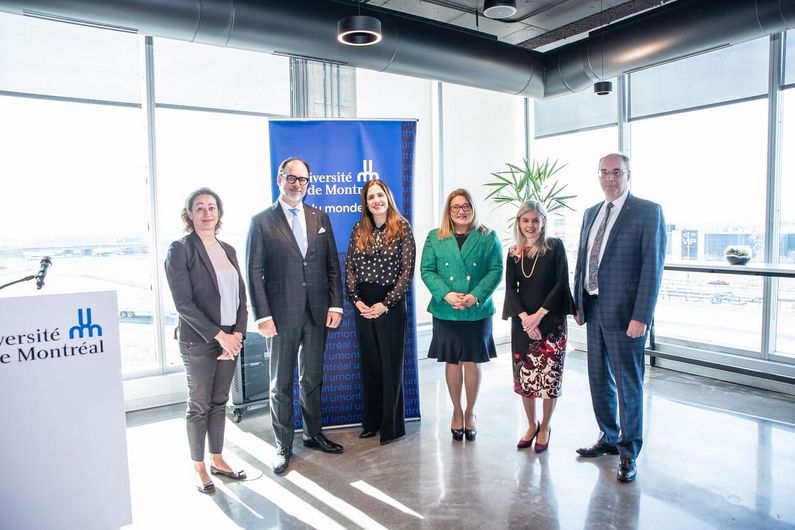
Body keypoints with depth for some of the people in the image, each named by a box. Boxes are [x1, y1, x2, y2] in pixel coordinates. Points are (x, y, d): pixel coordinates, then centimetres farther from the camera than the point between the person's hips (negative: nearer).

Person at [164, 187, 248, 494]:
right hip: (198, 342, -5)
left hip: (230, 339, 5)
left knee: (219, 402, 16)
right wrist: (219, 335, -16)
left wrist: (237, 334, -5)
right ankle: (199, 468, 23)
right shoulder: (180, 249, -8)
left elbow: (241, 297, 8)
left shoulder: (228, 250, 10)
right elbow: (183, 303, -14)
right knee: (199, 406, 7)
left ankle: (217, 460, 30)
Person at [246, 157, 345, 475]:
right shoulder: (262, 221, -2)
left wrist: (336, 305, 0)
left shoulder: (320, 218, 9)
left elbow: (333, 265, 8)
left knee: (312, 379, 17)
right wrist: (262, 316, -12)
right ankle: (283, 445, 22)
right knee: (281, 384, 8)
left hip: (317, 314, 4)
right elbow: (254, 272, -6)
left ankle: (313, 434, 34)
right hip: (282, 316, -3)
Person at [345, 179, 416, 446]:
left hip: (391, 305, -4)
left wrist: (386, 304, -13)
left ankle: (392, 426, 15)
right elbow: (349, 267, 7)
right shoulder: (359, 230, 7)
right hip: (363, 306, 4)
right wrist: (356, 299, -6)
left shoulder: (402, 228, -5)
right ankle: (371, 421, 25)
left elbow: (407, 269, -9)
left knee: (391, 365, 3)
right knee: (369, 363, 12)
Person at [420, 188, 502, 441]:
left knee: (472, 362, 6)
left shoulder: (488, 237, 3)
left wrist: (475, 296, -16)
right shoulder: (435, 238, 4)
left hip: (478, 312, -1)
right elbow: (426, 270, 0)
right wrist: (446, 294, -15)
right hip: (445, 313, 1)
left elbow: (496, 270, -3)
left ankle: (470, 412, 25)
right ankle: (457, 412, 27)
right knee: (452, 362, 9)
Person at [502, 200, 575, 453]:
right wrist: (524, 317, -11)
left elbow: (561, 283, -7)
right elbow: (510, 288, 3)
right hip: (522, 322, 3)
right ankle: (531, 425, 26)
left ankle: (545, 427, 21)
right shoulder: (514, 253, 7)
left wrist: (539, 314, -13)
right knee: (523, 374, 7)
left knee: (549, 375, 1)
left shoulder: (555, 247, -1)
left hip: (551, 321, -3)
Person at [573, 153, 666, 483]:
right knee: (599, 380, 17)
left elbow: (652, 267, -12)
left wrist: (641, 316, -17)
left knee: (628, 384, 3)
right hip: (593, 309, 7)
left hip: (624, 313, -6)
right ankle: (609, 438, 35)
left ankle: (628, 454, 18)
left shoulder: (648, 212, -7)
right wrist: (578, 303, 11)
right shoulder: (591, 214, 13)